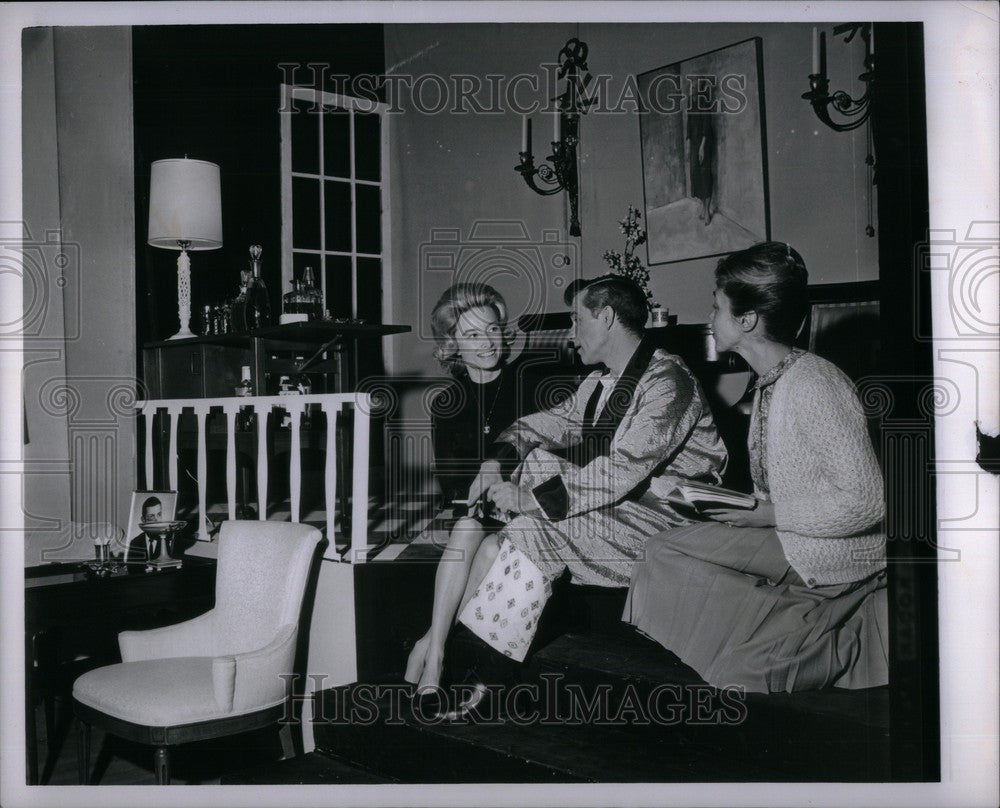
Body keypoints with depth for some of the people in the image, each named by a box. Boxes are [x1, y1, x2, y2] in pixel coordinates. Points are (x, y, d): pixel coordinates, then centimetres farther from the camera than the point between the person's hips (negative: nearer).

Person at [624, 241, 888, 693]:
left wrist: (768, 514, -16)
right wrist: (744, 502, 2)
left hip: (838, 557, -9)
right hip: (788, 539, 9)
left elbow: (864, 500, -23)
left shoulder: (813, 384, -19)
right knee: (665, 551, -4)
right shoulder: (770, 382, 10)